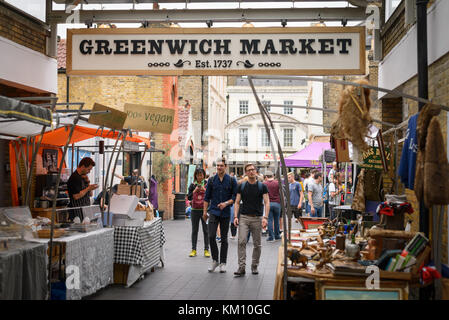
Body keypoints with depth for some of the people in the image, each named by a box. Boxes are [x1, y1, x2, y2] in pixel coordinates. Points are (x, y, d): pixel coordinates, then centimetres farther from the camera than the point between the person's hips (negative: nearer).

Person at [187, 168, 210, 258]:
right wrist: (195, 191, -12)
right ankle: (193, 249, 12)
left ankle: (206, 250, 7)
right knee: (194, 230, 6)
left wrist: (205, 190, -17)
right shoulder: (192, 185, 6)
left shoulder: (207, 184, 1)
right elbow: (189, 197, 1)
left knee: (206, 230, 1)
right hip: (195, 210, 2)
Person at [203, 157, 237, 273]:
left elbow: (235, 197, -1)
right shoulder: (211, 180, 5)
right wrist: (205, 211, 5)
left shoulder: (232, 180, 1)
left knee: (224, 238, 5)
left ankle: (223, 263, 14)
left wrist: (226, 203, -17)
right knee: (211, 236, -10)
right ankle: (215, 260, 7)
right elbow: (207, 197, 9)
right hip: (213, 211, 1)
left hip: (225, 213, -1)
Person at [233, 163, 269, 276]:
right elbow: (237, 202, 7)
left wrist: (265, 217, -14)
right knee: (242, 241, -11)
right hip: (244, 217, 0)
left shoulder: (262, 186, 3)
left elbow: (267, 203, -2)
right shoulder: (242, 186, 8)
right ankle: (241, 267, -10)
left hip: (257, 218, 0)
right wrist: (236, 216, -5)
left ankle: (254, 266, 20)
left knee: (257, 244, 6)